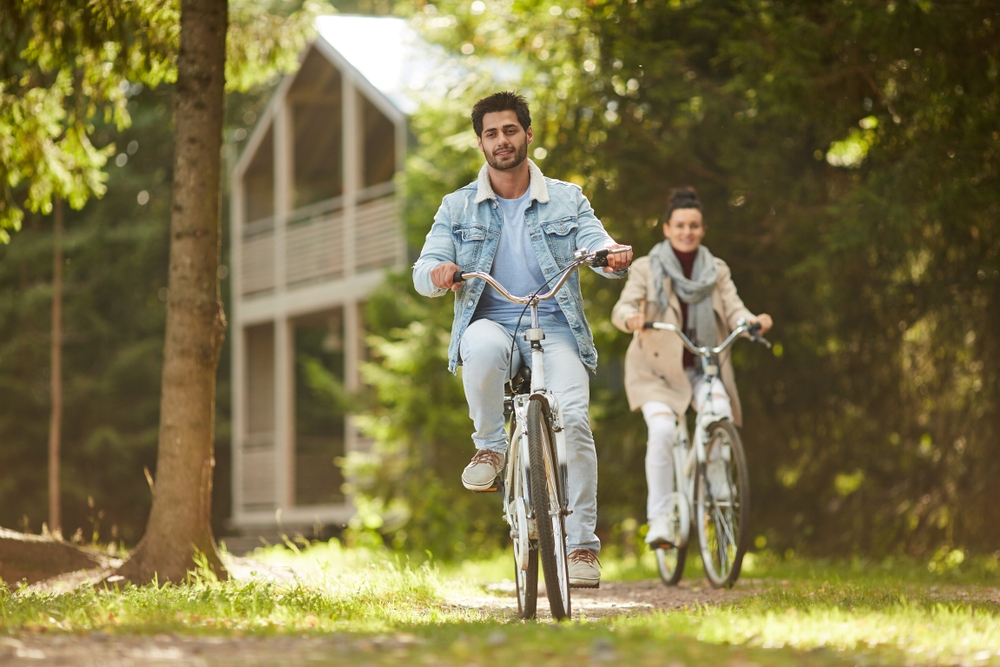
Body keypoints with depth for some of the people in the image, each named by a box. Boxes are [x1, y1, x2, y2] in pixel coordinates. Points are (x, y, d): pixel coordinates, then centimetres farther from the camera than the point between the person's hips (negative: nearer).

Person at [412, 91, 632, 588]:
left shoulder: (566, 200, 11)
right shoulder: (458, 208, 11)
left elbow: (598, 245, -2)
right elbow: (423, 274, 2)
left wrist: (616, 257, -27)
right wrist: (439, 272, -24)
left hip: (554, 327, 0)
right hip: (491, 321, 0)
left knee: (572, 418, -24)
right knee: (483, 347, -39)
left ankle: (582, 545, -16)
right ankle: (490, 447, -14)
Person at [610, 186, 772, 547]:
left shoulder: (717, 271, 7)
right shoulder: (647, 268, 0)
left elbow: (734, 310, -5)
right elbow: (622, 307, -13)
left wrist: (754, 321, -29)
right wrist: (632, 317, -38)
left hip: (703, 368, 2)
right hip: (656, 369, -2)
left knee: (720, 413, -27)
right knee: (662, 429, -27)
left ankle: (718, 489, -4)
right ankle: (660, 518, -18)